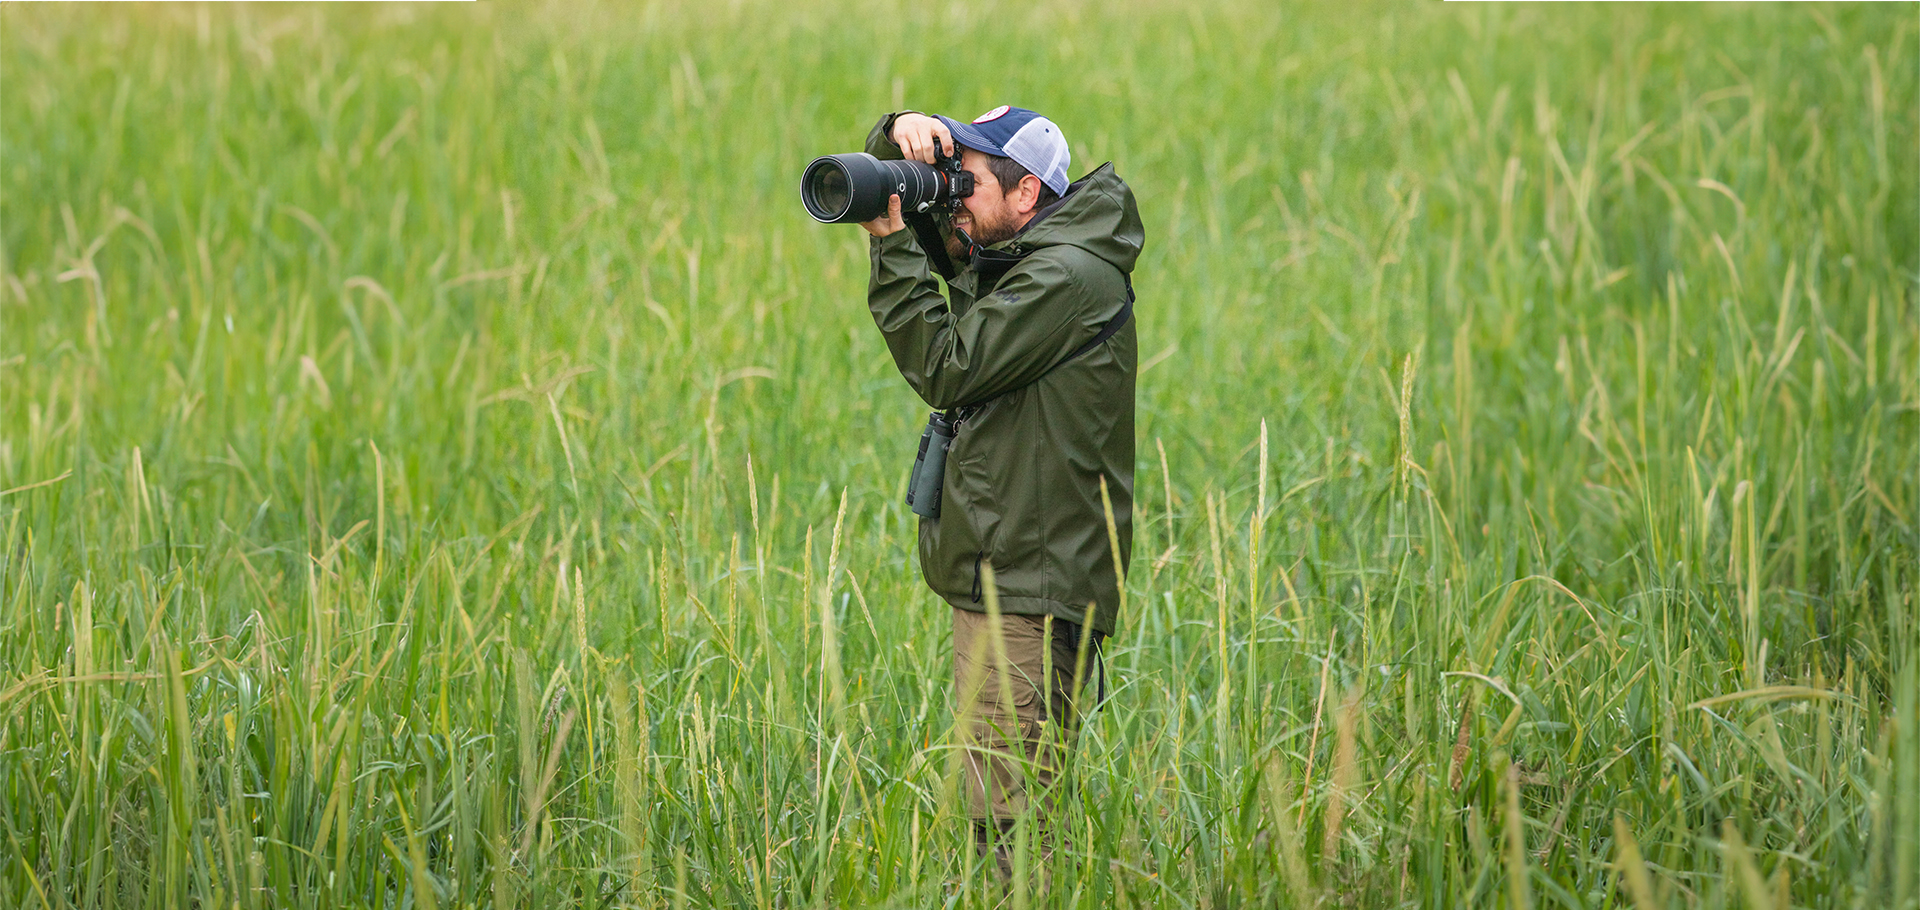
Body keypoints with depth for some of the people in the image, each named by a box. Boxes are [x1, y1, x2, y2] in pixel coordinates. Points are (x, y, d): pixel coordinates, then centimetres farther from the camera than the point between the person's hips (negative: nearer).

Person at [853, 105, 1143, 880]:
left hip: (1029, 601, -10)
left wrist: (894, 248, -12)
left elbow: (946, 370, -17)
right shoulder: (1002, 255, 14)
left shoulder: (1068, 278, -15)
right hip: (997, 580, 10)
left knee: (1009, 824, -12)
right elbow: (895, 193, 23)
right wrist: (904, 133, 1)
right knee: (997, 820, 13)